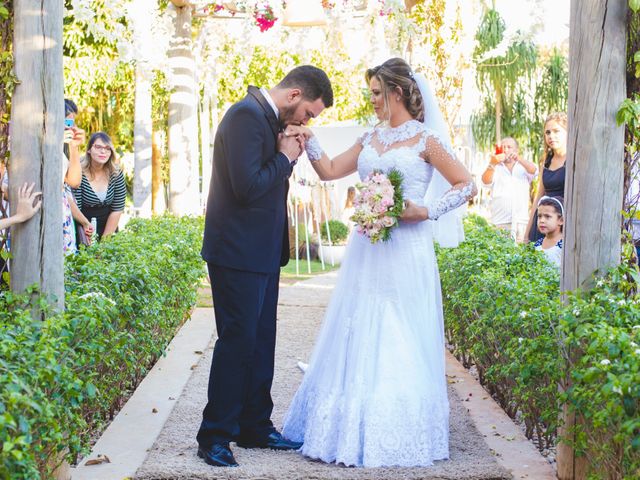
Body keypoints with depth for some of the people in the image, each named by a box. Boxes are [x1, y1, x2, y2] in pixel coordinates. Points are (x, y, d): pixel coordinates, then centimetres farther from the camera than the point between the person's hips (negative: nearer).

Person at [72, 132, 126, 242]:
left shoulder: (116, 173, -6)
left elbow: (117, 209, -5)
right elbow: (74, 207, -16)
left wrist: (105, 239, -9)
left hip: (108, 228, 3)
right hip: (83, 229, -3)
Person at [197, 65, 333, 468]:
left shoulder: (268, 117, 13)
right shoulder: (247, 115, -18)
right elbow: (247, 186, -26)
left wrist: (287, 157, 3)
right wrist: (285, 158, -12)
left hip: (263, 253, 10)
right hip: (239, 252, -10)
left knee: (261, 341, 14)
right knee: (238, 341, -6)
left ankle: (255, 427, 24)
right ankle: (215, 437, 3)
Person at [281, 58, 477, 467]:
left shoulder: (425, 139, -4)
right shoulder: (370, 139, 13)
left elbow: (467, 185, -6)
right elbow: (330, 171, 16)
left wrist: (426, 211, -15)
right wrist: (309, 141, 1)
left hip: (405, 253, -6)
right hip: (367, 251, 6)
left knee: (401, 347, 0)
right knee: (359, 341, 7)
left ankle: (397, 434, 11)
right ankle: (354, 429, 16)